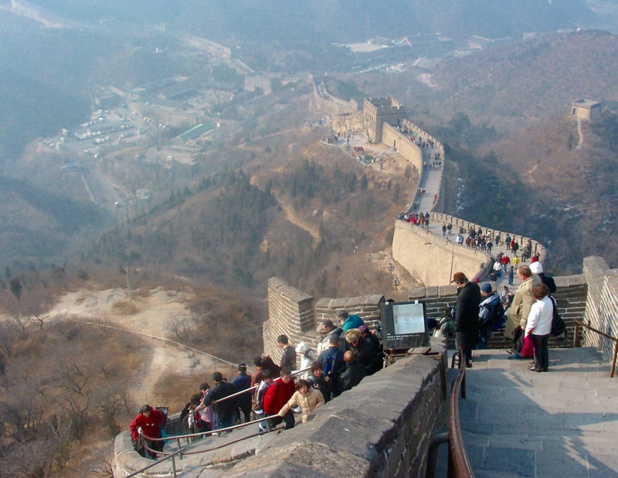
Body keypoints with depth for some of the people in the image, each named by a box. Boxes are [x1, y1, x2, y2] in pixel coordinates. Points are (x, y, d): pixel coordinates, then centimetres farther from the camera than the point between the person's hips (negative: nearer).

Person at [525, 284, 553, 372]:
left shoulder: (537, 306, -27)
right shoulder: (550, 301, -7)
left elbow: (533, 321, -22)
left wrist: (528, 331, -12)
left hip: (537, 332, -6)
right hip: (547, 330, 6)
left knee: (537, 349, 10)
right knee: (544, 348, 19)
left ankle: (537, 366, 21)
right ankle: (545, 366, 26)